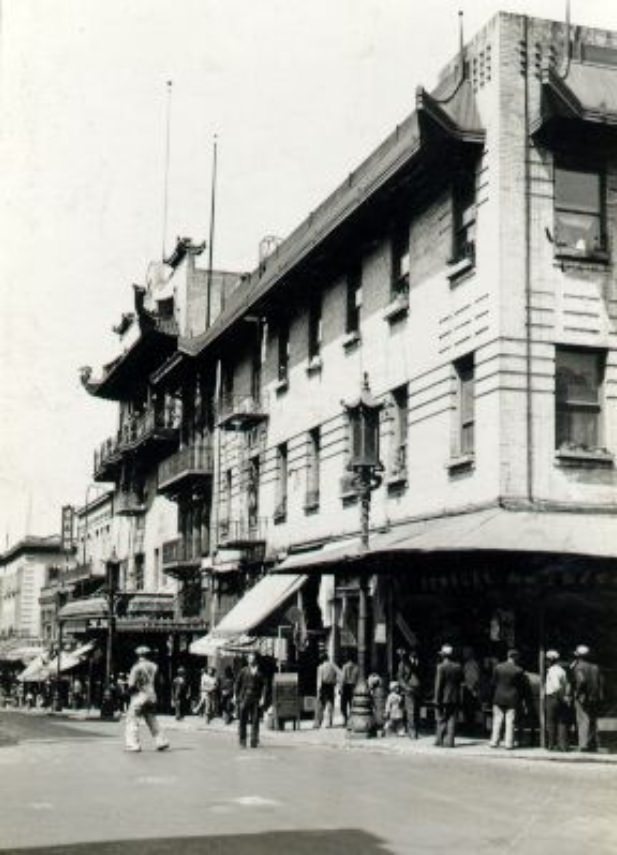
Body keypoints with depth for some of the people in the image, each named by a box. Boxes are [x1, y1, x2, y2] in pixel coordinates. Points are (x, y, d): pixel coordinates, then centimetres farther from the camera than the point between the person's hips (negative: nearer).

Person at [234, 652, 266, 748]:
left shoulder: (260, 672, 7)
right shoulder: (243, 671, 8)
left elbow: (263, 685, 5)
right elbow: (237, 683, 9)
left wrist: (262, 698, -5)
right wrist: (236, 696, 3)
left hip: (256, 699, 0)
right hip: (244, 698, 0)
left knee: (255, 721, 0)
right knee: (242, 720, -3)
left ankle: (254, 741, 6)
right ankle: (242, 741, 3)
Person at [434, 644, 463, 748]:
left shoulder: (441, 667, -13)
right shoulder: (458, 666, 3)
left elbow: (438, 685, -14)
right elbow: (461, 681, 9)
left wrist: (437, 700, -10)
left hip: (443, 698, -4)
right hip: (455, 698, 4)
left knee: (442, 720, 6)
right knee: (452, 720, 7)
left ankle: (440, 740, 9)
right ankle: (449, 741, 6)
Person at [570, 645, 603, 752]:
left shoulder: (578, 667, -9)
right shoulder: (595, 667, 11)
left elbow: (581, 680, -25)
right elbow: (600, 682, 6)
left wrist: (577, 692, -13)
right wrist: (599, 696, 8)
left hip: (582, 698, -6)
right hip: (594, 699, 6)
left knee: (583, 721, -4)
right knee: (593, 721, 12)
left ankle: (584, 744, -9)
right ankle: (593, 744, 14)